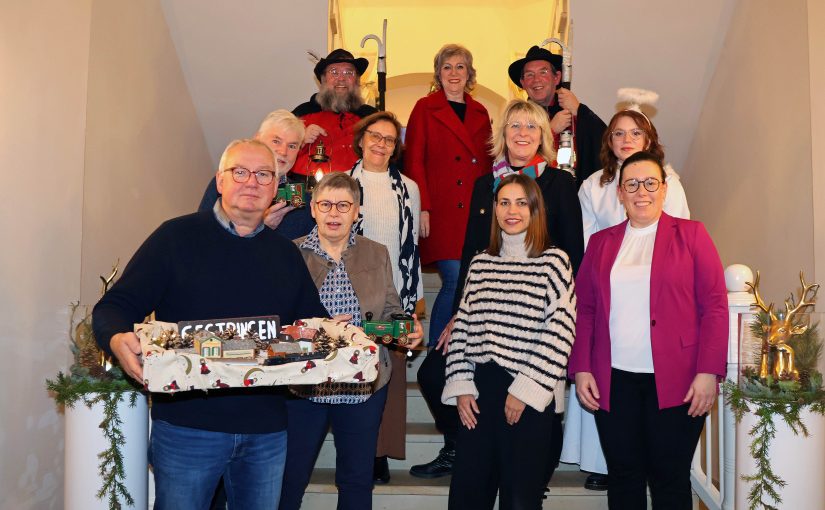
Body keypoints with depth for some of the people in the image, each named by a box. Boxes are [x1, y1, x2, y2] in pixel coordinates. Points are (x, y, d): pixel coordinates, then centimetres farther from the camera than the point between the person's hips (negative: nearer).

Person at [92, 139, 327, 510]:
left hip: (267, 433, 4)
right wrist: (118, 340, -27)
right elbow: (116, 306, -5)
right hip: (186, 425, -4)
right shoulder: (177, 237, -2)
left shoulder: (286, 254, 12)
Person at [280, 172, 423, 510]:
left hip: (364, 386, 2)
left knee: (358, 480, 14)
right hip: (301, 384, -2)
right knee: (289, 479, 8)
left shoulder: (377, 254, 7)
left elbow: (390, 311, 11)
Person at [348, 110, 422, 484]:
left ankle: (381, 453, 9)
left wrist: (414, 299, 6)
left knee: (391, 373, 0)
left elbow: (413, 246, 11)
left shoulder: (408, 189, 10)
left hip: (394, 293, 1)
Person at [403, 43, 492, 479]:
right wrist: (422, 209, -9)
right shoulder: (425, 108, 6)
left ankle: (436, 367, 11)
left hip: (474, 213, 4)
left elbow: (486, 164, 18)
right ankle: (436, 365, 1)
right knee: (456, 282, -13)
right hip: (441, 211, -4)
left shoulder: (480, 113, 18)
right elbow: (414, 160, 0)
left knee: (463, 286, -1)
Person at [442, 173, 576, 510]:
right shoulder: (480, 264, 10)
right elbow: (462, 327, 10)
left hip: (531, 396, -4)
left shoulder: (554, 262, -3)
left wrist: (525, 391, -12)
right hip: (479, 390, 4)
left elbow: (559, 333, -9)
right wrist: (461, 387, 1)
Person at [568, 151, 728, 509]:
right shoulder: (601, 242, 12)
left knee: (670, 480, 4)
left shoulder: (691, 234, 5)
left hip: (676, 382, -2)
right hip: (613, 382, 2)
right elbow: (583, 309, 10)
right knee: (623, 479, 8)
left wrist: (709, 372, -9)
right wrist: (581, 369, 0)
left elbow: (714, 305, -1)